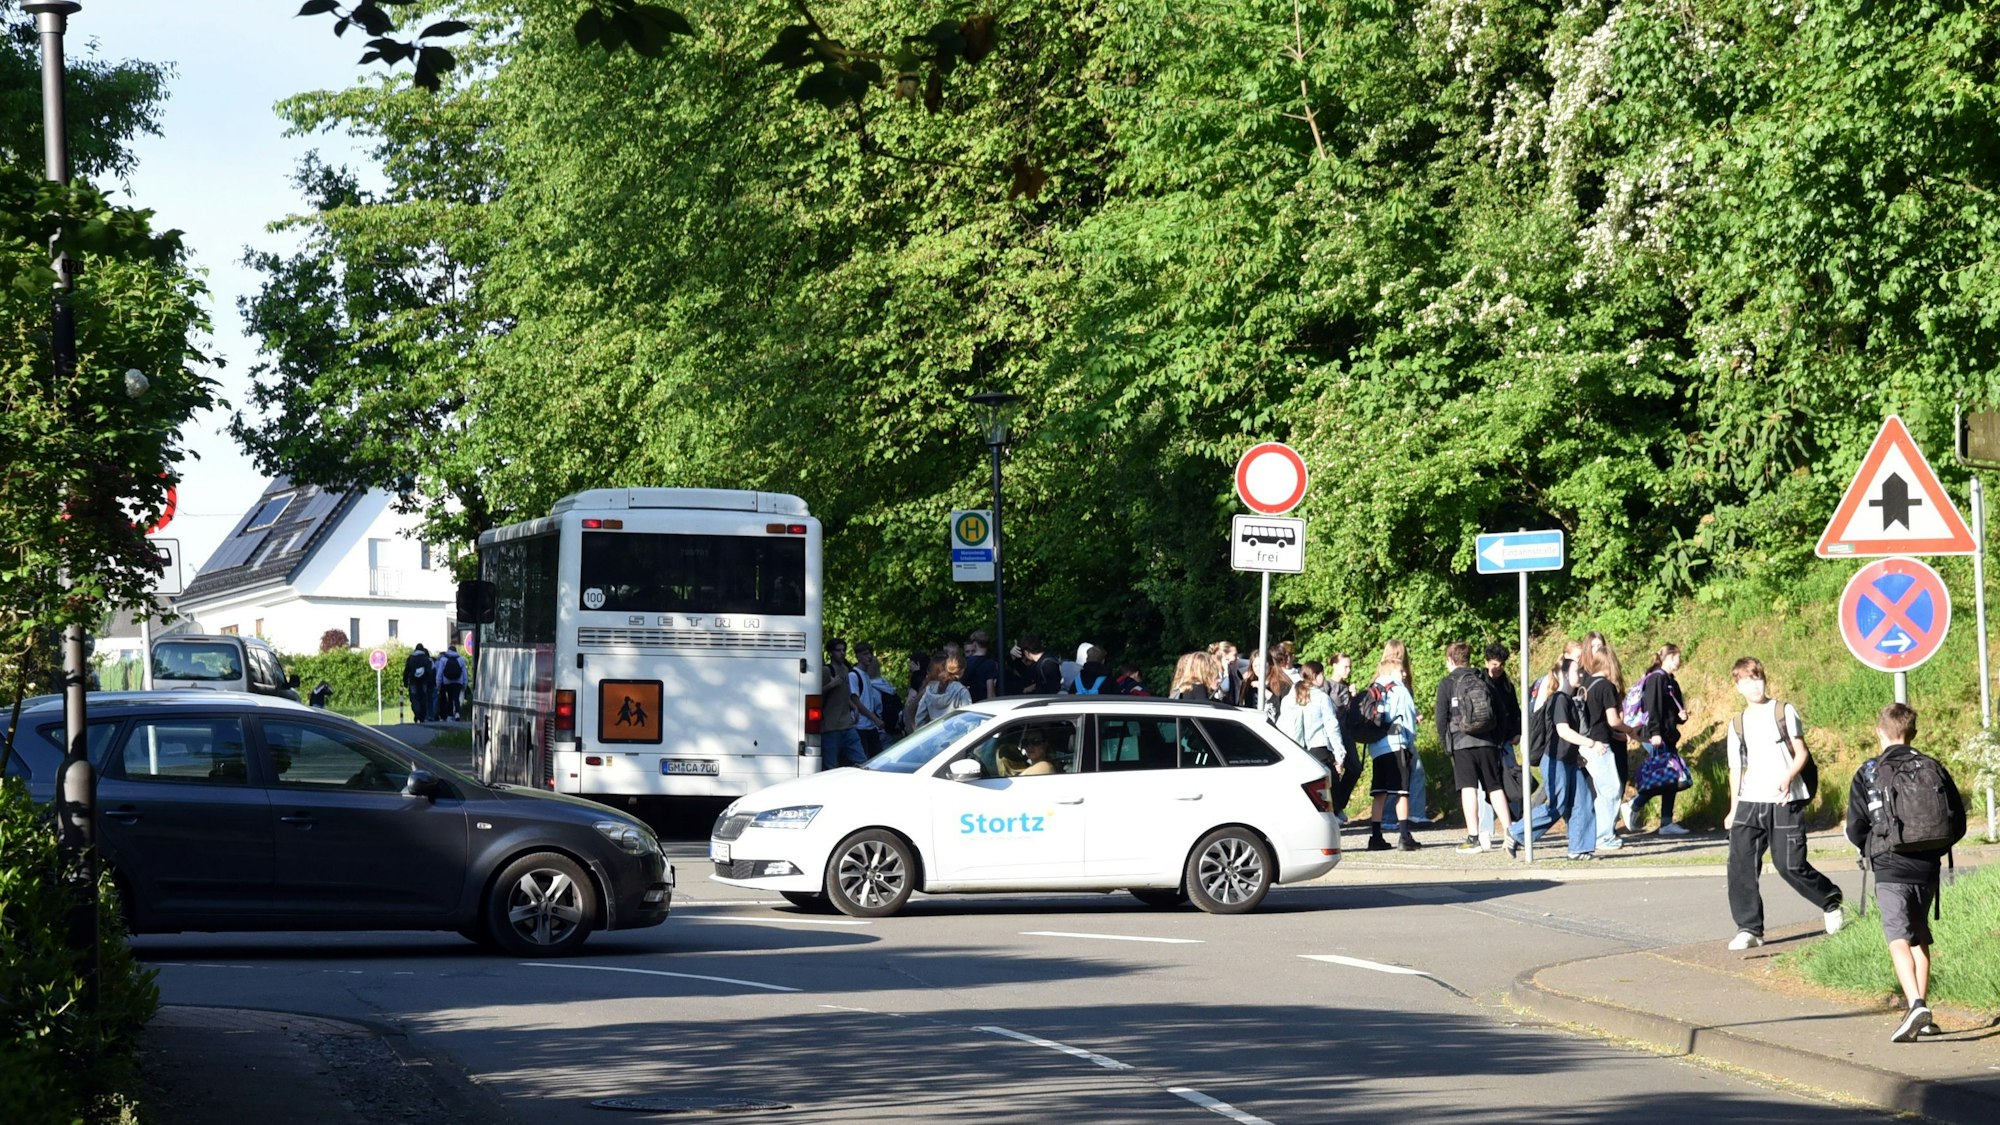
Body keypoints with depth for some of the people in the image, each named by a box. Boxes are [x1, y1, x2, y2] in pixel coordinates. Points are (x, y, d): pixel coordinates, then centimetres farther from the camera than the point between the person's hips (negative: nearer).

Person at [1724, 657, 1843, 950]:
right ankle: (1749, 928, -3)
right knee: (1740, 863, -9)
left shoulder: (1783, 712, 5)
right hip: (1749, 803, 4)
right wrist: (1733, 810, 11)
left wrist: (1788, 778, -18)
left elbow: (1801, 753, 1)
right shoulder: (1738, 725, 14)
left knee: (1790, 864, -6)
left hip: (1785, 802, -4)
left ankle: (1830, 901, 22)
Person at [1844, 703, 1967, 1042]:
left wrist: (1870, 849, 19)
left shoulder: (1867, 774, -3)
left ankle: (1915, 1005, -30)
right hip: (1927, 869, 4)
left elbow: (1855, 830, -3)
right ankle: (1923, 1010, 19)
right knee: (1920, 938, 18)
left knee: (1899, 940, -10)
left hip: (1889, 870, -4)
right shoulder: (1933, 769, 6)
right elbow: (1957, 825, 7)